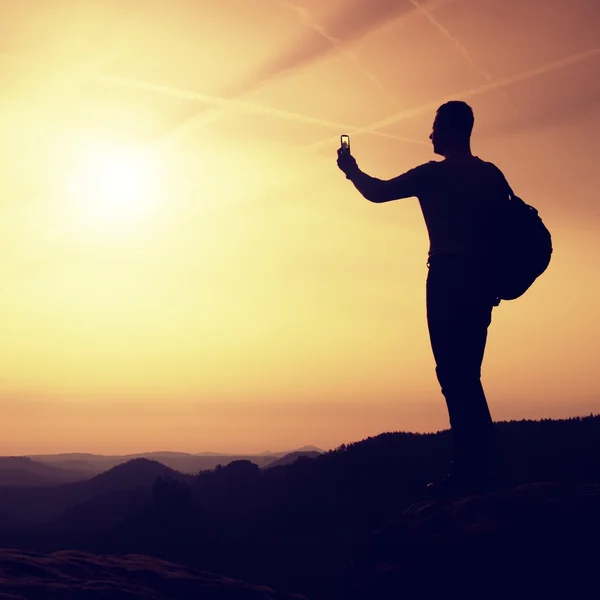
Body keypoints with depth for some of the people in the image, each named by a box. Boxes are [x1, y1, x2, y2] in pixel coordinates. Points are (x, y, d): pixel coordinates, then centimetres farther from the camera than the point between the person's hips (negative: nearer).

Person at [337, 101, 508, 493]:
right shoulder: (492, 175, 13)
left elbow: (377, 192, 6)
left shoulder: (433, 174, -3)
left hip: (448, 281, -6)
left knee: (454, 375, -8)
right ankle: (478, 466, 9)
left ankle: (468, 468, -12)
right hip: (481, 282, 7)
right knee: (467, 376, 10)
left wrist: (351, 169, 24)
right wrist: (499, 280, 16)